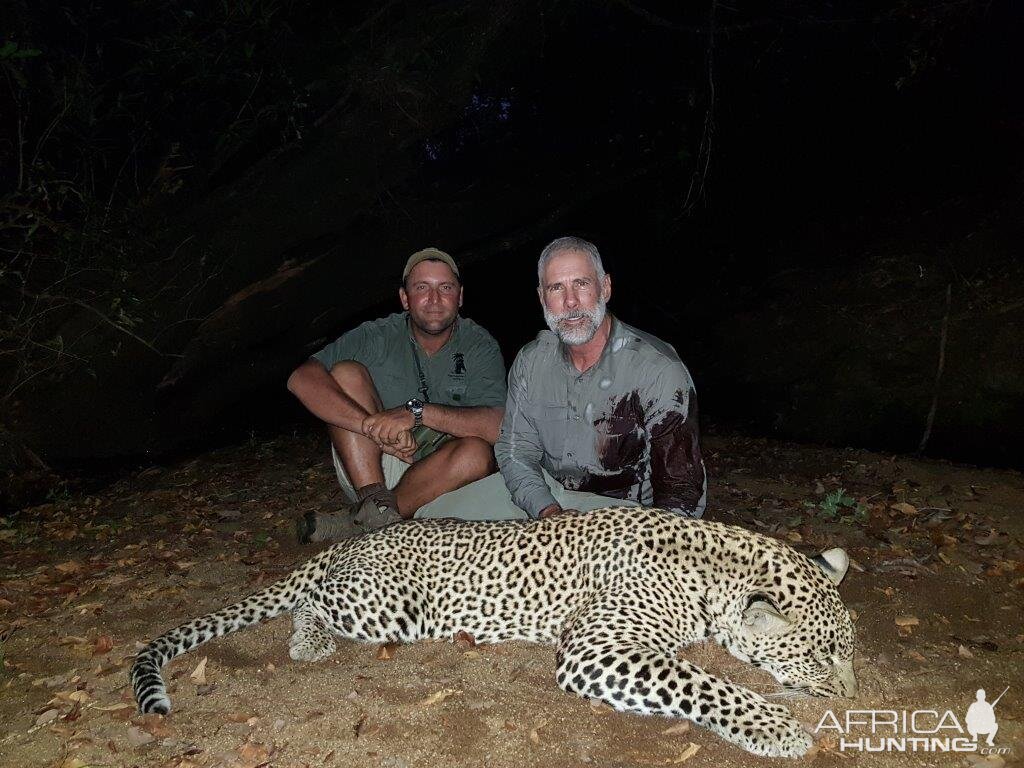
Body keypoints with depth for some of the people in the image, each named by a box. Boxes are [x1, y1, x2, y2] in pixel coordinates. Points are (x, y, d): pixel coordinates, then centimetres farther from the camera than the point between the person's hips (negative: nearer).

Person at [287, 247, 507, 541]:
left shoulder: (480, 346, -5)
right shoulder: (378, 336, -5)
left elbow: (497, 426, -20)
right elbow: (301, 379, -19)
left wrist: (418, 411, -30)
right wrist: (374, 427, -31)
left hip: (436, 476, 0)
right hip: (366, 472, 1)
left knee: (477, 453, -32)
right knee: (346, 373, -17)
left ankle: (359, 521, -21)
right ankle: (377, 505, -27)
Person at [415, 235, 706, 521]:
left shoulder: (661, 372, -20)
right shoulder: (531, 361, -2)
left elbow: (684, 492, -18)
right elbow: (515, 452, 2)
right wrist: (547, 510, -18)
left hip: (620, 506, -4)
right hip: (543, 492, 5)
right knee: (430, 516, -2)